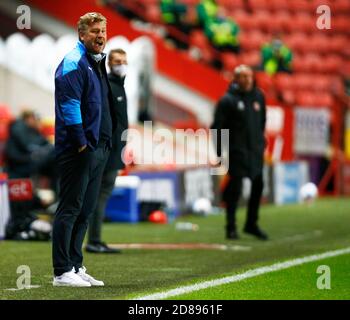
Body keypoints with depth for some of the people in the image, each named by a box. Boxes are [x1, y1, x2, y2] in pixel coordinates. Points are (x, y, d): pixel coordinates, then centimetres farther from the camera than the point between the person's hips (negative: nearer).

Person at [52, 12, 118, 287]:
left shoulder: (98, 63, 19)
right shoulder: (73, 63, -10)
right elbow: (69, 104, -18)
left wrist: (106, 143, 16)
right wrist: (81, 143, -19)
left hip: (99, 148, 9)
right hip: (79, 150, -9)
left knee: (86, 211, 12)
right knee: (70, 210, -7)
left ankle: (76, 266, 18)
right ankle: (63, 272, -6)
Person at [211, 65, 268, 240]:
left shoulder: (258, 96, 8)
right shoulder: (228, 100, -8)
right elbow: (217, 127, -8)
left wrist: (261, 141, 16)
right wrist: (219, 153, -10)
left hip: (255, 150, 6)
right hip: (237, 151, -6)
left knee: (258, 186, 9)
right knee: (235, 189, -5)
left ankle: (252, 224, 23)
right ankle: (231, 227, 2)